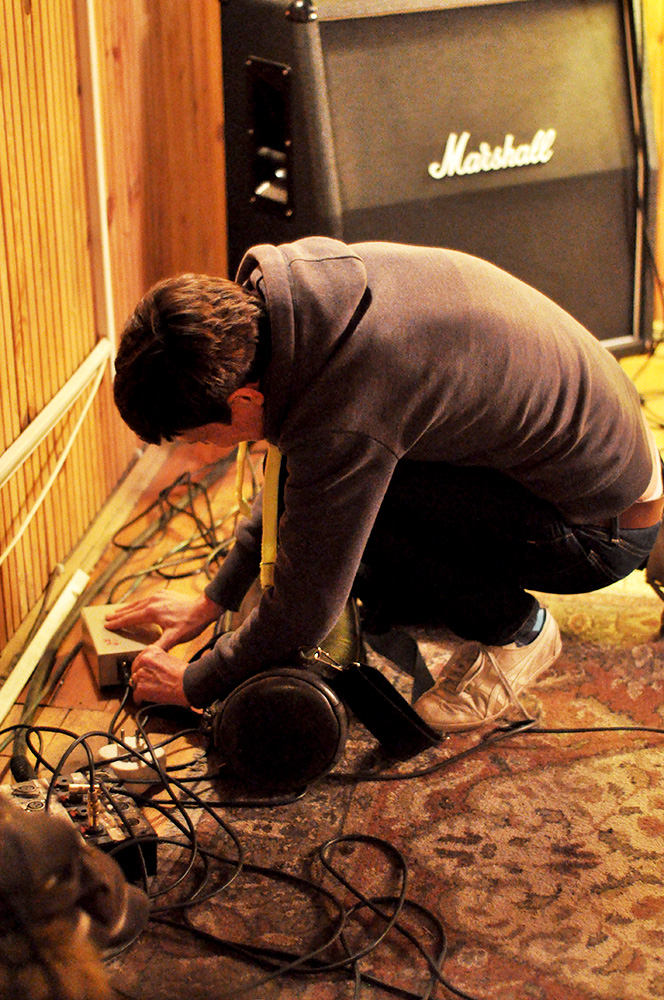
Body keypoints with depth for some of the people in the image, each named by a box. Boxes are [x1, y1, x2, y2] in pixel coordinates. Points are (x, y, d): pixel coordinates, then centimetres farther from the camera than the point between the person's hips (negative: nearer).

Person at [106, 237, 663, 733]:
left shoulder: (345, 423, -34)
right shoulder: (301, 281, -8)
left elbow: (304, 609, -19)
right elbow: (289, 475, 9)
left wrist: (194, 685, -2)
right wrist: (215, 599, 13)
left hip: (606, 530, -8)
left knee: (340, 495, -22)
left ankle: (514, 630, -1)